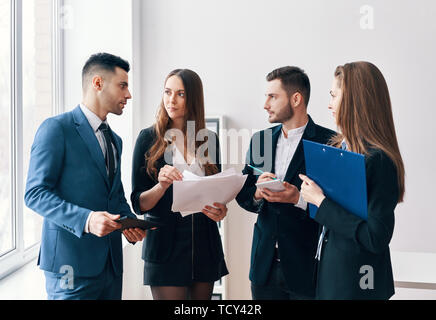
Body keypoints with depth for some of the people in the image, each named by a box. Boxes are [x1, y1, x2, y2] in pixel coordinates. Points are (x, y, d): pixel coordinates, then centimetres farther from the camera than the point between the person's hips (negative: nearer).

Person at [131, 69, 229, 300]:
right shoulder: (149, 138, -2)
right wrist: (162, 185, -23)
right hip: (166, 244, -3)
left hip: (205, 243, 3)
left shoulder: (208, 139, 6)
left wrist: (220, 211, -7)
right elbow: (139, 204, -4)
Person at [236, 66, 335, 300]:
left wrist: (299, 198, -24)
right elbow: (242, 195, 10)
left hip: (307, 265, -5)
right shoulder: (260, 140, 9)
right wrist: (257, 193, -11)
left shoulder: (330, 142, -8)